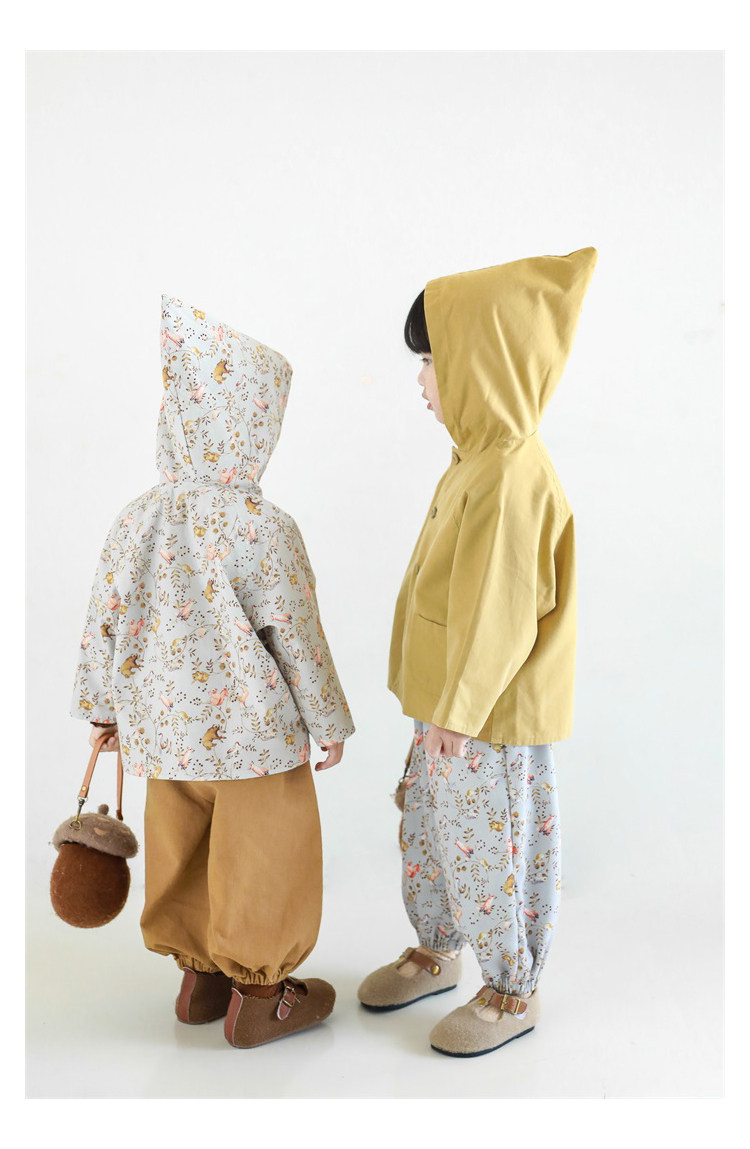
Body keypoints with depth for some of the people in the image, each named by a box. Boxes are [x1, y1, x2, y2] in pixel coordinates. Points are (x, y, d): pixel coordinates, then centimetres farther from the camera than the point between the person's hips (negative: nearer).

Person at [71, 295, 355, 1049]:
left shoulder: (138, 519, -4)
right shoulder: (263, 529, -20)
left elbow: (104, 621, 2)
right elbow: (296, 638, -15)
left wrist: (101, 706, 16)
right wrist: (329, 723, -2)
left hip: (165, 729, 6)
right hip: (254, 732, -5)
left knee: (181, 852, 20)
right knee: (260, 860, 12)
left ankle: (198, 975, 38)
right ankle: (257, 995, 27)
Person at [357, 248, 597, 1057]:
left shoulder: (511, 477, -25)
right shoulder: (481, 459, 6)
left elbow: (498, 615, -24)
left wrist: (455, 712, -18)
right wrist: (440, 705, 19)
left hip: (490, 716, -9)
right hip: (451, 699, 10)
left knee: (491, 849, 8)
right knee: (427, 830, 22)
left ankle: (512, 993, 30)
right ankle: (436, 955, 43)